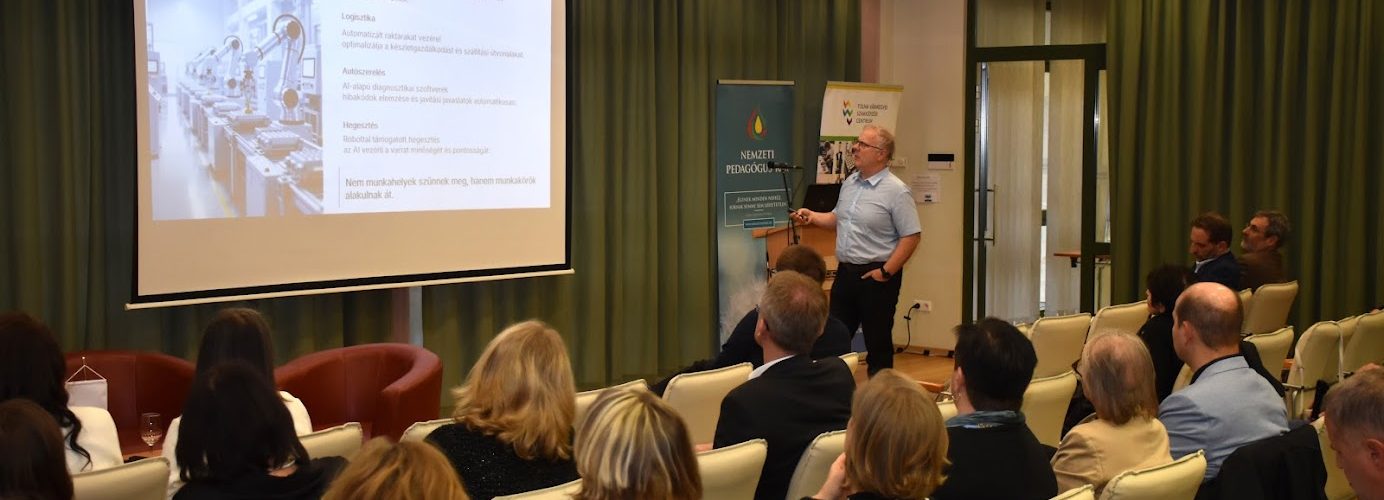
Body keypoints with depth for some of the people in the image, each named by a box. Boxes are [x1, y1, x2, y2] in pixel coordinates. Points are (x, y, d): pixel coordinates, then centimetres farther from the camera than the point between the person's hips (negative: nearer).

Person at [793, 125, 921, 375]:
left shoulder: (896, 191, -13)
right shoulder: (849, 183, 11)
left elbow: (912, 236, -15)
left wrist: (886, 272, -17)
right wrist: (813, 217, 6)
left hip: (875, 275, -7)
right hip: (845, 271, 7)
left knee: (878, 343, 2)